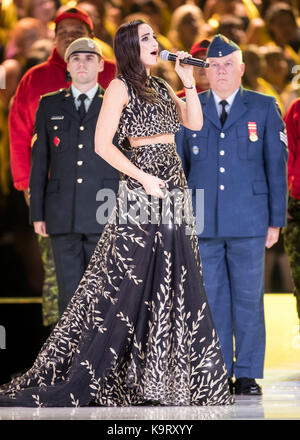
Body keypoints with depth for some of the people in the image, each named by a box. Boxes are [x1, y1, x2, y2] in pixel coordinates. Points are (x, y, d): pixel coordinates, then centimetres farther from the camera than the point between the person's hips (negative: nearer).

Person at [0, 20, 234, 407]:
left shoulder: (161, 87, 16)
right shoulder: (121, 87, -5)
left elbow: (194, 123, 9)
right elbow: (103, 145, -12)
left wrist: (188, 80, 2)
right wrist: (143, 178, -15)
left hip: (173, 194, 7)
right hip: (141, 193, -7)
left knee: (177, 288, 7)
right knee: (125, 287, -7)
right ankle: (76, 381, -2)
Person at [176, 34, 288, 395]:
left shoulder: (264, 108, 5)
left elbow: (277, 166, 5)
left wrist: (276, 220, 0)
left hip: (248, 220, -1)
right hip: (203, 223, 2)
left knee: (248, 298, 1)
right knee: (211, 299, 3)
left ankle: (247, 375, 7)